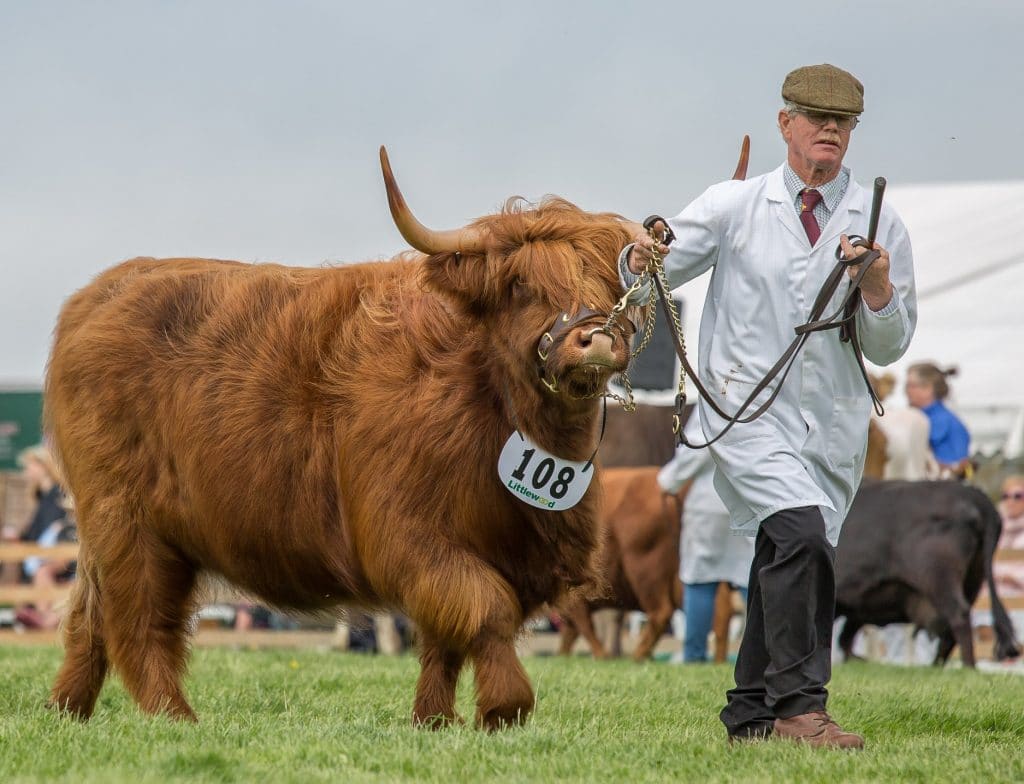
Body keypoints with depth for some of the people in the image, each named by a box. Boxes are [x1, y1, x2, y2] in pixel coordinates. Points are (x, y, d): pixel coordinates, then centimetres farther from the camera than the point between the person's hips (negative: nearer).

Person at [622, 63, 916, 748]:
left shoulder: (878, 222, 7)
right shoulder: (734, 206, 3)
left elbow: (889, 347, 7)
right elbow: (649, 273, 3)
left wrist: (878, 289, -13)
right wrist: (641, 258, -20)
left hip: (833, 425, 4)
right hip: (749, 408, -4)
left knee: (786, 566, 9)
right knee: (801, 533, -25)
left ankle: (750, 715, 24)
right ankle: (798, 706, -24)